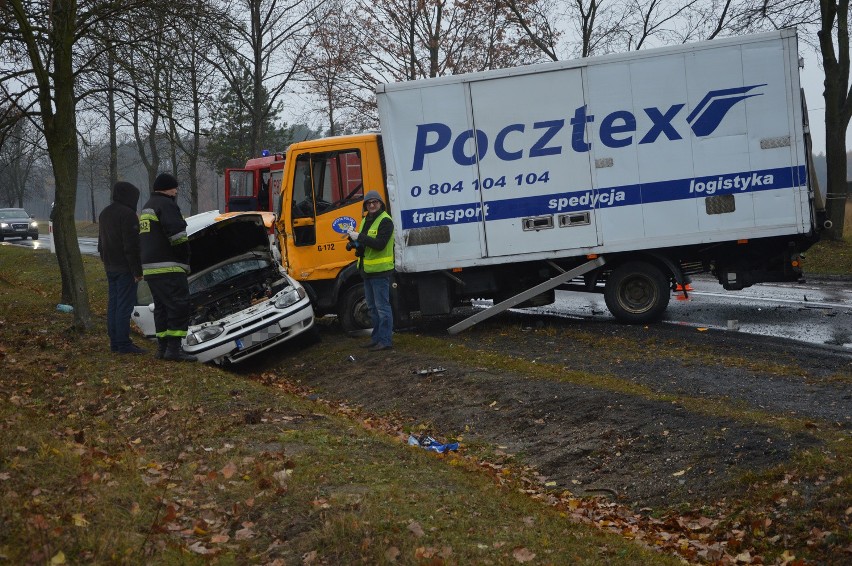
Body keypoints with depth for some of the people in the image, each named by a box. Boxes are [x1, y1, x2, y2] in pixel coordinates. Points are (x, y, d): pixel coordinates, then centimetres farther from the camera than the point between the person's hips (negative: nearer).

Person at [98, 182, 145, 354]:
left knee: (113, 304, 11)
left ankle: (114, 341, 14)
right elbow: (131, 245, -19)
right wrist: (137, 270, -16)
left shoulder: (104, 213, 15)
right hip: (125, 267, -9)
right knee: (124, 305, -7)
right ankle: (123, 343, -8)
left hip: (110, 267, 9)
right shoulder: (127, 214, -15)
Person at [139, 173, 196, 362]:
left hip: (149, 268, 10)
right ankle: (174, 348, -15)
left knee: (162, 306, 14)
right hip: (168, 268, -10)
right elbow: (177, 234, -19)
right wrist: (185, 259, -8)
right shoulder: (166, 205, -9)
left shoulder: (146, 208, 24)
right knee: (179, 305, -10)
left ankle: (162, 347, 14)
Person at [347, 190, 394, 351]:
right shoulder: (365, 221, 16)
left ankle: (386, 340, -3)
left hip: (380, 271, -10)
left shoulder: (385, 221, -13)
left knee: (382, 307, -6)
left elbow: (379, 244, -23)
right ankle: (377, 337, 24)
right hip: (367, 270, 10)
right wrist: (354, 239, 1)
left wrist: (359, 237, -20)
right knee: (372, 307, 16)